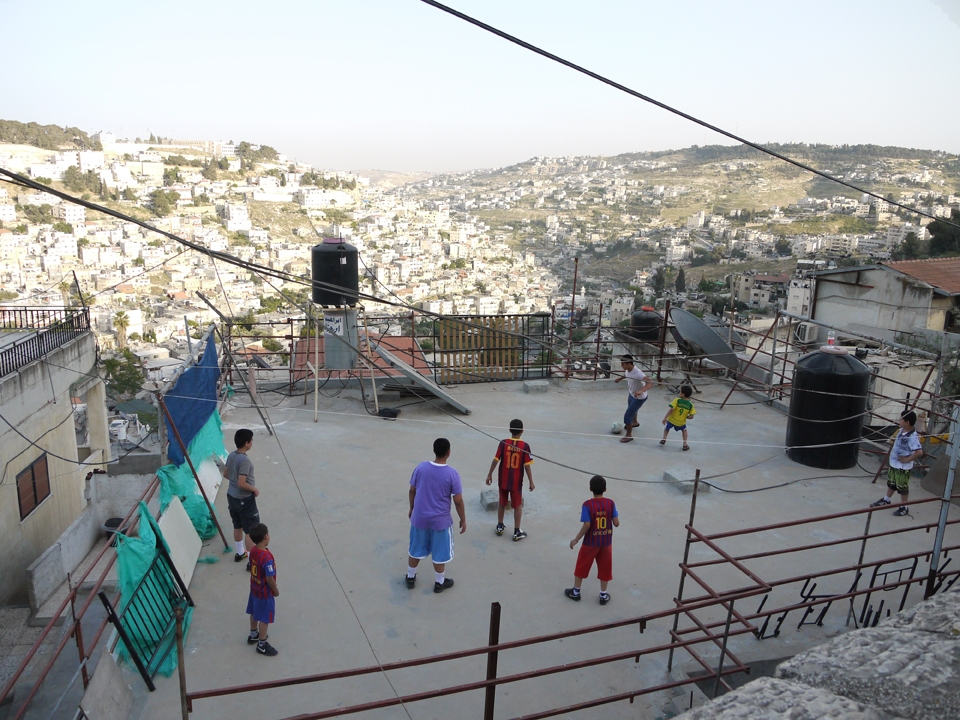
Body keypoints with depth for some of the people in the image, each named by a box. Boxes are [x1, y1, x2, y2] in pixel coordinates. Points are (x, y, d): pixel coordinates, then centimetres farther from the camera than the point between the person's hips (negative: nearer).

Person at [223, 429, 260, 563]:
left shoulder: (231, 455, 0)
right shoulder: (244, 460, -27)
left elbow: (226, 474, 13)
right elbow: (241, 484, -28)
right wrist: (254, 489, -13)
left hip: (232, 496, 9)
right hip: (244, 499, -9)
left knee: (237, 527, 23)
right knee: (250, 531, 2)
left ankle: (240, 553, 39)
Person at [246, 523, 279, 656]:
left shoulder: (253, 550, -9)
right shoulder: (267, 557, -35)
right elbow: (270, 579, -27)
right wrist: (275, 590, -9)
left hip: (254, 588, 8)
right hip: (265, 592, -8)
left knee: (254, 613, 27)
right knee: (264, 619, 9)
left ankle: (253, 635, 47)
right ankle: (262, 645, 24)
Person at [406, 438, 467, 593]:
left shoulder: (420, 468, -10)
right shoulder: (452, 474, -18)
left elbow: (412, 491, 1)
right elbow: (458, 500, -12)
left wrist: (412, 509, 18)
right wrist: (463, 519, 1)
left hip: (420, 517, 3)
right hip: (440, 520, -3)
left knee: (416, 550, 21)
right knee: (440, 553, 15)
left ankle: (410, 577, 37)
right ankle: (439, 583, 30)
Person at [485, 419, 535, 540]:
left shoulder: (503, 443, -10)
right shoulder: (524, 446, -13)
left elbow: (495, 460, -6)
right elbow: (527, 465, -12)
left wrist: (490, 474, 5)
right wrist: (531, 481, -3)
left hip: (503, 480, 2)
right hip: (516, 481, -2)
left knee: (502, 503, 19)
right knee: (517, 505, 11)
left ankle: (500, 527, 31)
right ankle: (517, 532, 15)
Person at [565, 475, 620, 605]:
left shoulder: (587, 505, -19)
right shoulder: (611, 503, -10)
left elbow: (586, 525, -20)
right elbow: (616, 523, -8)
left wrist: (576, 540, -10)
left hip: (590, 542, -2)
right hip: (606, 542, 2)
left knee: (581, 566, 14)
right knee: (604, 568, 16)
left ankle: (575, 592, 27)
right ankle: (603, 595, 25)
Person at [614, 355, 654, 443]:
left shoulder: (637, 373, -39)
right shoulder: (628, 370, -13)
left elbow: (650, 383, -50)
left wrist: (641, 391, -63)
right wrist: (620, 378, 2)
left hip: (639, 398, -9)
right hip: (632, 394, 9)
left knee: (627, 416, -8)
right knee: (631, 409, 34)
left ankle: (629, 435, 11)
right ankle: (634, 422, 64)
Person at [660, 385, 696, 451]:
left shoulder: (677, 400, -16)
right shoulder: (690, 405, -7)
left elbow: (671, 409, -24)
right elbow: (691, 416, -10)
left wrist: (665, 417, -18)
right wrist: (685, 416, 10)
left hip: (671, 420, -1)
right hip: (681, 422, 2)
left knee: (666, 428, 29)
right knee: (684, 430, 30)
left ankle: (664, 439, 16)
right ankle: (685, 445, 23)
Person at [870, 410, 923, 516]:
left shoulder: (912, 437, -28)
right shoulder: (901, 430, -2)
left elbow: (919, 452, -35)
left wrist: (908, 459, -25)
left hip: (903, 467, -9)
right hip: (894, 463, 9)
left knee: (902, 487, 7)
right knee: (891, 483, 25)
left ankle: (904, 507, 23)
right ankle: (886, 500, 43)